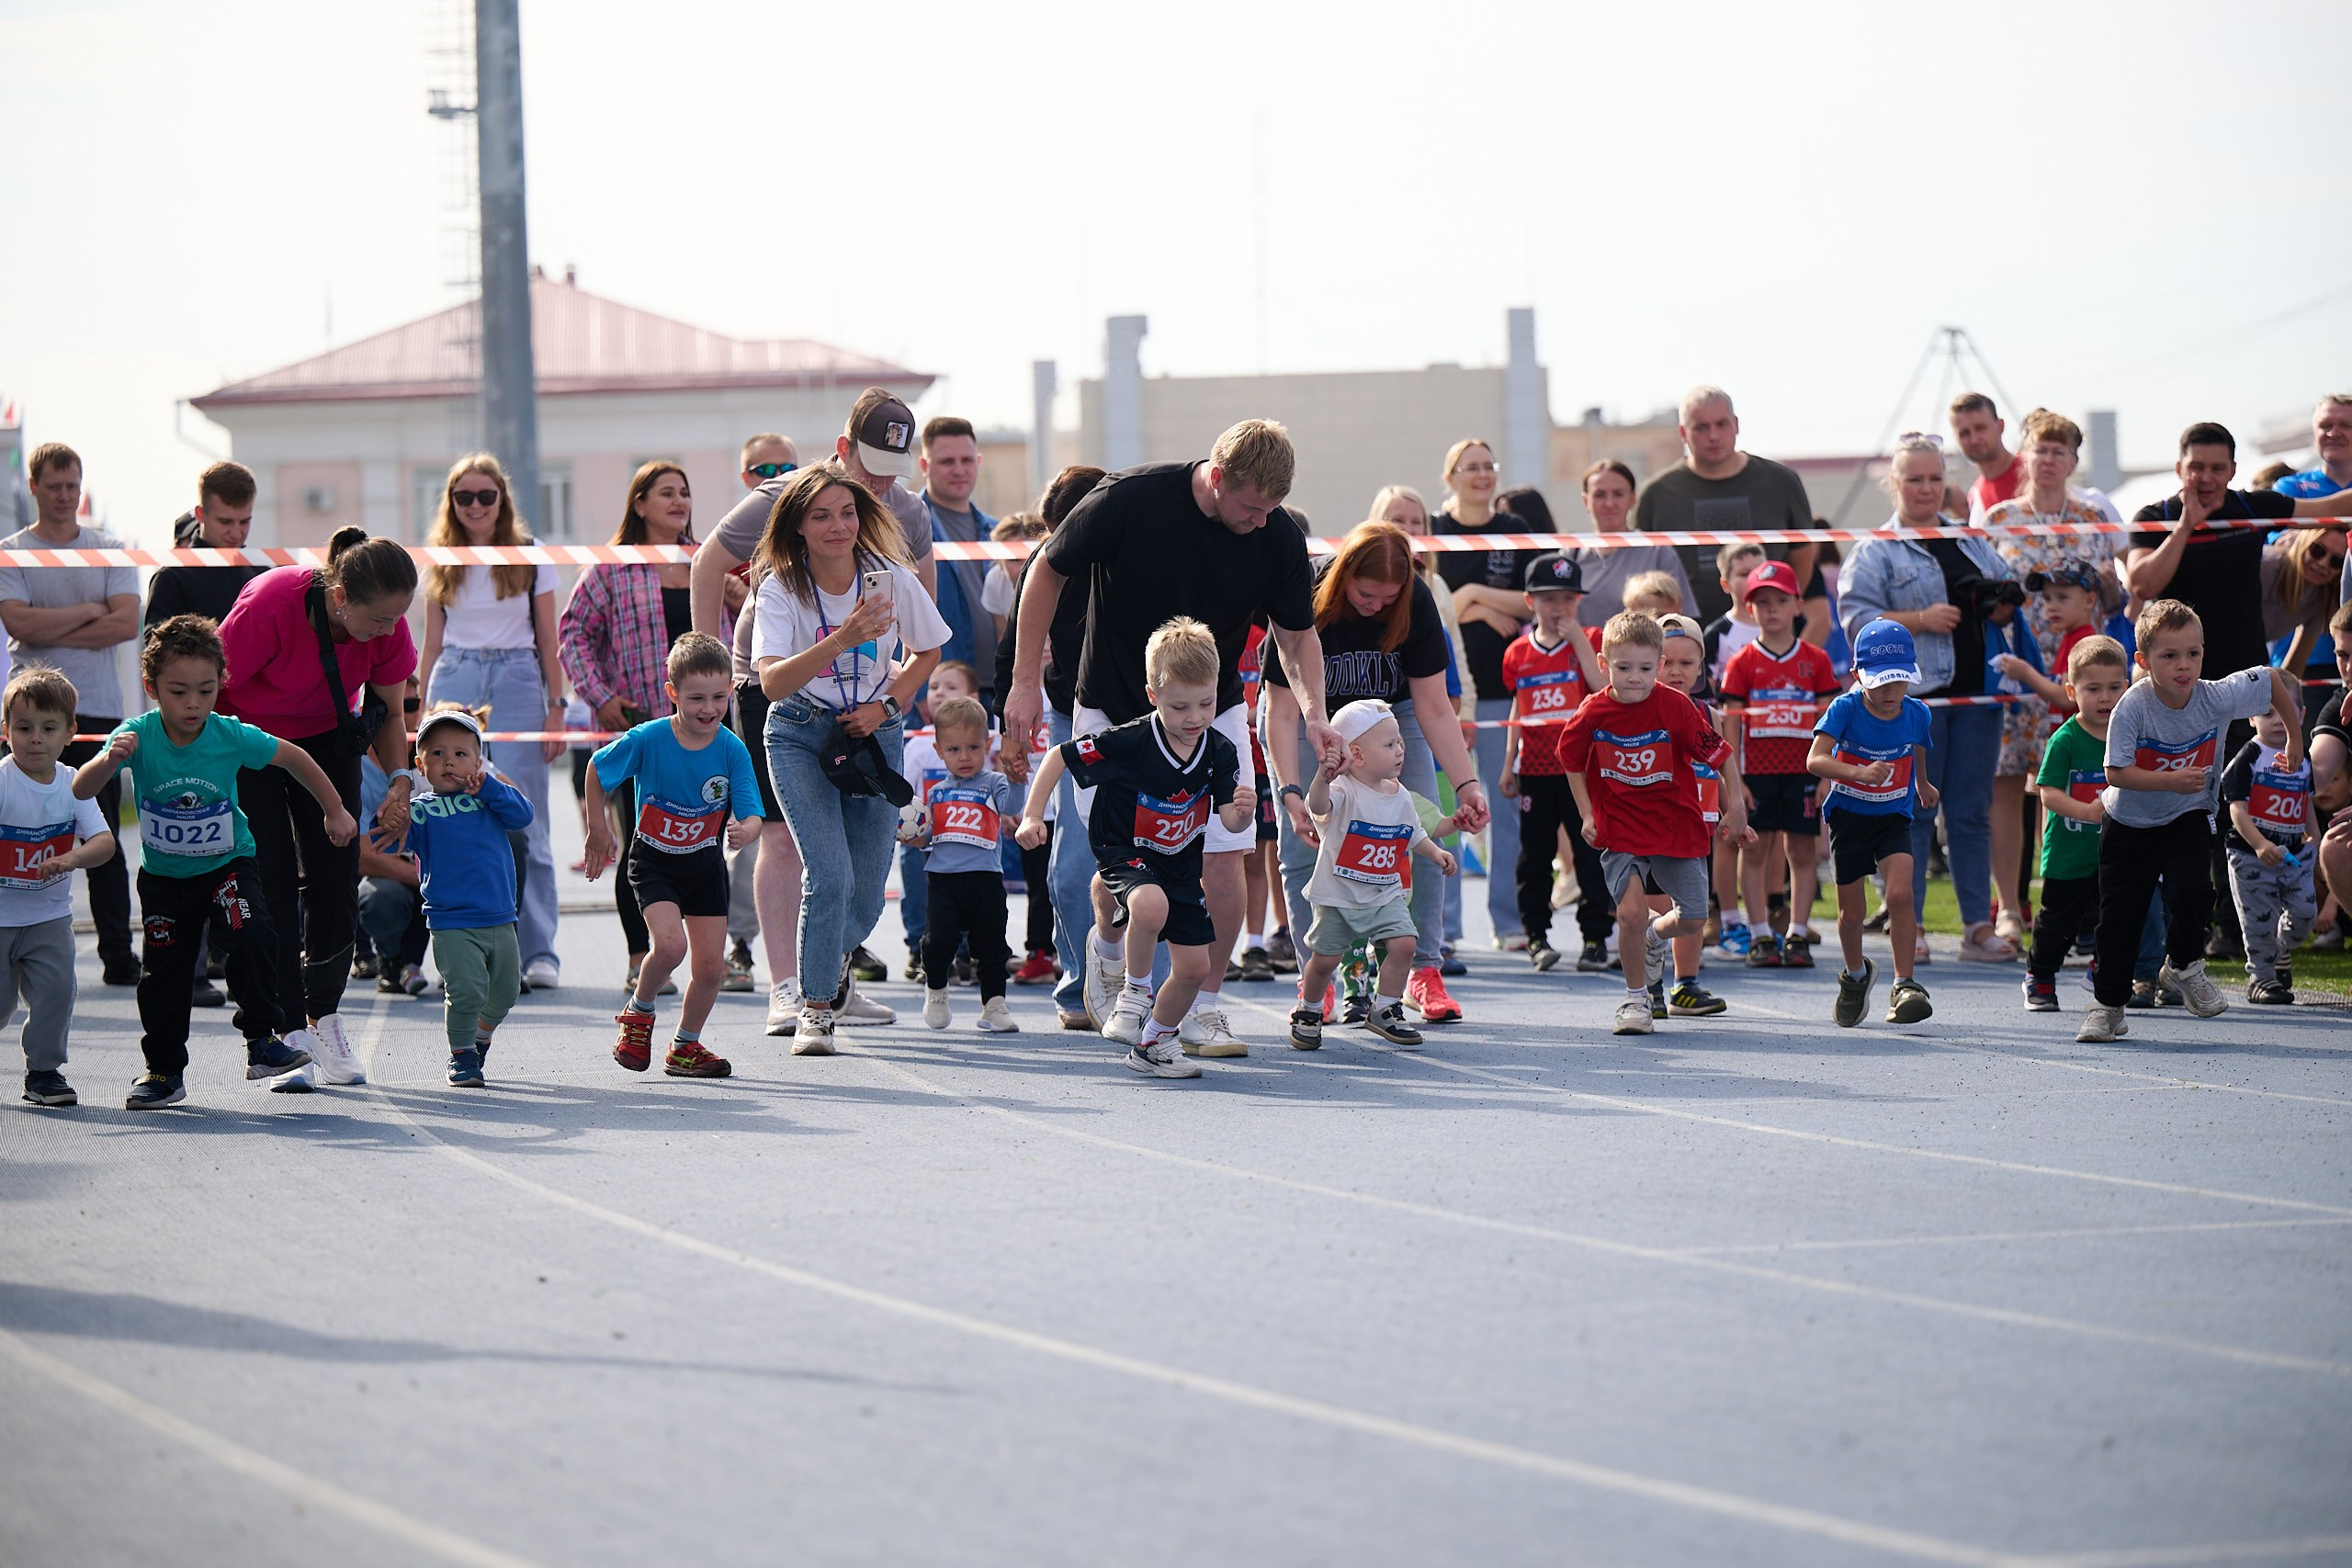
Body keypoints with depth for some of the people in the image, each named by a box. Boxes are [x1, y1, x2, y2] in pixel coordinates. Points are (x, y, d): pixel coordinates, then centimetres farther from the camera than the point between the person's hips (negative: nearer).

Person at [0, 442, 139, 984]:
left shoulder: (111, 552, 10)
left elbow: (127, 623, -5)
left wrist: (53, 631, -8)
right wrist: (87, 612, -6)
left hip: (98, 711, 1)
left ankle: (118, 954, 2)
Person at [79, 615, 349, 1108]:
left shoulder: (232, 737, -21)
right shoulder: (138, 735, -21)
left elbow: (295, 758, -4)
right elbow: (81, 790, -29)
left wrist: (335, 812, 5)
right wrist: (109, 760, -49)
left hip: (228, 864, -1)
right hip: (164, 877, 1)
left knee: (250, 936, -26)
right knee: (161, 973, 7)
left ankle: (263, 1041, -11)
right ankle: (164, 1071, 26)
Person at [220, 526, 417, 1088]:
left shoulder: (389, 625, -21)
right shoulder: (269, 605, -35)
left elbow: (387, 715, -3)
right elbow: (211, 690, -22)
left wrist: (399, 778, -17)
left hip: (327, 737, 4)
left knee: (336, 877, -3)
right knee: (272, 883, -12)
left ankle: (325, 1016, 11)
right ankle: (289, 1028, -6)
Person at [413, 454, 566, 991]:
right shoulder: (441, 562, 11)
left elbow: (548, 640, 6)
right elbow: (432, 644, 15)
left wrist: (556, 706, -1)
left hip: (517, 683, -2)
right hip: (456, 683, 2)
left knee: (523, 822, -7)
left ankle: (537, 951, -6)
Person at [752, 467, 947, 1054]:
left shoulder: (891, 579, -10)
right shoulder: (780, 587, -16)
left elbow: (927, 651, 9)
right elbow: (772, 682, -29)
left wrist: (887, 705, -5)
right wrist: (841, 640, -42)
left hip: (875, 734, 2)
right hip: (801, 735, -2)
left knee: (867, 891, 4)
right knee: (830, 874, -19)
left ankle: (834, 975, 38)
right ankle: (815, 1009, 0)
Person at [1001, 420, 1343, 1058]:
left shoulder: (1278, 537, -14)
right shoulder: (1128, 500, -23)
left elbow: (1297, 633, 1)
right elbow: (1047, 571, -9)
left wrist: (1313, 713, -17)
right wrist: (1025, 682, -8)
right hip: (1114, 711, -2)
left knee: (1223, 857, -10)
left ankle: (1204, 1006, 7)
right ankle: (1108, 964, 29)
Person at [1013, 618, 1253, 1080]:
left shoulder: (1220, 752, -12)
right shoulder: (1128, 742, -24)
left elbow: (1229, 821, -11)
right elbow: (1059, 756, -13)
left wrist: (1243, 811, -34)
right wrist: (1032, 816, -15)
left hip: (1181, 863, 4)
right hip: (1124, 851, -4)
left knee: (1195, 967, 3)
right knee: (1150, 904, -38)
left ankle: (1156, 1039, 29)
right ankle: (1134, 989, -13)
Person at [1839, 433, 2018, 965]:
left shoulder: (1973, 542, 18)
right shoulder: (1876, 550, 2)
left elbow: (2007, 592, 25)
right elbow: (1856, 616, -8)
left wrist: (2004, 606, 2)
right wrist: (1920, 621, -17)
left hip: (1974, 691, 5)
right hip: (1912, 694, -4)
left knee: (1973, 811, 5)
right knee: (1913, 812, -3)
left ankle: (1979, 927, 7)